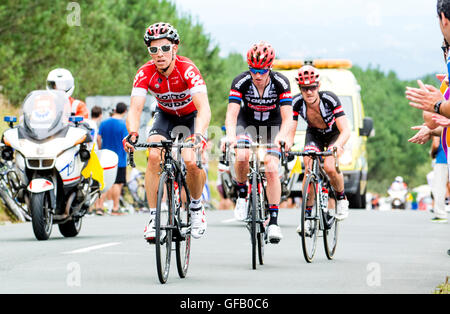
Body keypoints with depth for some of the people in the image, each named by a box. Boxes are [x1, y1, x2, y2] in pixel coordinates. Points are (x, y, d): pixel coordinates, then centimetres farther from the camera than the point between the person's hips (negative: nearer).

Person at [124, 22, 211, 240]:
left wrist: (198, 135, -61)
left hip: (191, 116, -2)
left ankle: (196, 207, 6)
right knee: (154, 156, -24)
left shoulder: (187, 69, -33)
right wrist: (132, 134, -55)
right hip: (165, 116, 2)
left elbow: (204, 108, -43)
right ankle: (153, 218, -15)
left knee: (191, 161, -24)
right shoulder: (145, 73, -24)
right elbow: (135, 108, -34)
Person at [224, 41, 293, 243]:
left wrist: (282, 136, -50)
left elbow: (287, 117, -30)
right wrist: (231, 136, -53)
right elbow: (231, 114, -33)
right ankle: (242, 194, -2)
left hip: (272, 124, 0)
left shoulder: (281, 83, -26)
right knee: (242, 156, -30)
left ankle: (273, 221, -12)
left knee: (271, 170, -17)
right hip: (247, 122, 0)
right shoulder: (241, 82, -26)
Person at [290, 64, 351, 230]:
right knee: (309, 169, -21)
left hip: (334, 134, -3)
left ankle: (341, 198, 3)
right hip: (314, 135, 3)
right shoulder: (296, 102, -26)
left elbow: (346, 130, -38)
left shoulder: (330, 99, -34)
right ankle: (307, 214, -10)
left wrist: (338, 146, -59)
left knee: (329, 167, -27)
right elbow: (290, 131, -25)